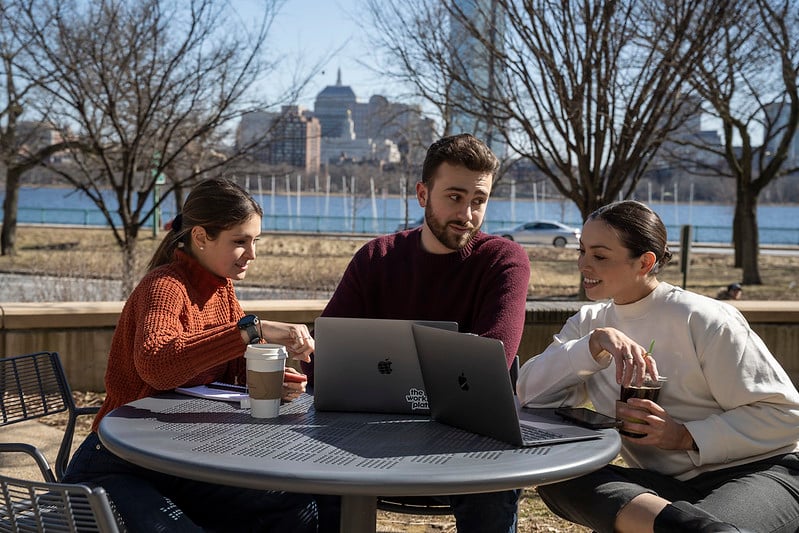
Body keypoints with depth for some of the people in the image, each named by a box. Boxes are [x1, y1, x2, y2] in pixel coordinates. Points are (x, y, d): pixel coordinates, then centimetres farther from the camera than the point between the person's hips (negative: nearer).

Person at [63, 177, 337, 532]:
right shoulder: (166, 285, -19)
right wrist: (254, 329, -43)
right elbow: (155, 362, -39)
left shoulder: (221, 288, 7)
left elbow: (235, 369, 11)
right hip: (116, 469, -7)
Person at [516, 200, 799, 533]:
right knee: (552, 472, -24)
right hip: (666, 485, 7)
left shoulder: (703, 321, -9)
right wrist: (595, 343, -20)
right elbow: (529, 393, -7)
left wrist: (685, 437, -17)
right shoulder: (590, 323, 7)